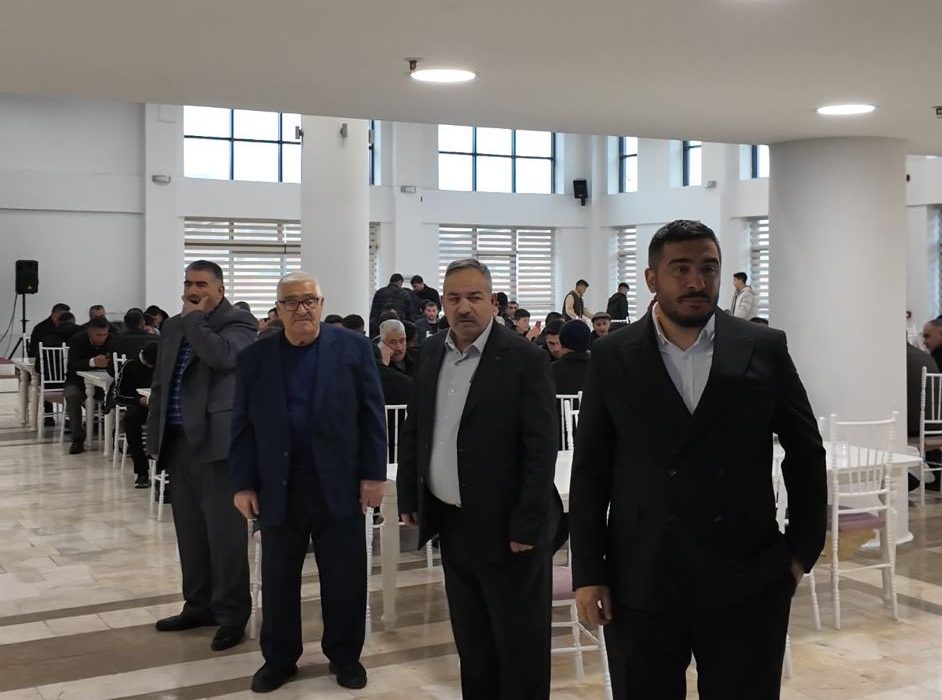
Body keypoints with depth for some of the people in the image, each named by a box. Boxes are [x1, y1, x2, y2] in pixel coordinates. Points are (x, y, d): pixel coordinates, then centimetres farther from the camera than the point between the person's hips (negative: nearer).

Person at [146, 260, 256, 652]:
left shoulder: (238, 323, -5)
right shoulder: (173, 327, 17)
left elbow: (221, 356, -26)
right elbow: (160, 385, 20)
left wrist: (194, 318, -13)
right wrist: (155, 436, 16)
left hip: (217, 439, -7)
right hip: (179, 441, 7)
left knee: (224, 528, -5)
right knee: (189, 528, 12)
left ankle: (232, 614, 1)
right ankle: (199, 605, 23)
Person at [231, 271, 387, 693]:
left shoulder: (353, 348, 0)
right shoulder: (255, 358, 4)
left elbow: (371, 414, -1)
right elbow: (242, 426, 5)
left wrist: (374, 473, -5)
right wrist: (242, 484, -1)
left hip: (339, 484, -1)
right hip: (277, 487, 1)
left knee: (344, 577, 8)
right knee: (278, 579, 10)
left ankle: (345, 656, 25)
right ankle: (279, 658, 26)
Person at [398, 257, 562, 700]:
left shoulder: (525, 359, -13)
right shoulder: (432, 352, 6)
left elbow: (541, 449, -16)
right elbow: (413, 429, 14)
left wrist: (526, 526, -18)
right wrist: (408, 498, 10)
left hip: (506, 526, -6)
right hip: (451, 522, 6)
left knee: (520, 645, 7)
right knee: (470, 641, 19)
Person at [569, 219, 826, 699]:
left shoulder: (764, 349, 1)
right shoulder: (612, 358, 1)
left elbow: (806, 453, 9)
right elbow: (589, 472, 2)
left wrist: (802, 550, 6)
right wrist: (587, 574, -1)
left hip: (746, 584, 0)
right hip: (639, 587, 0)